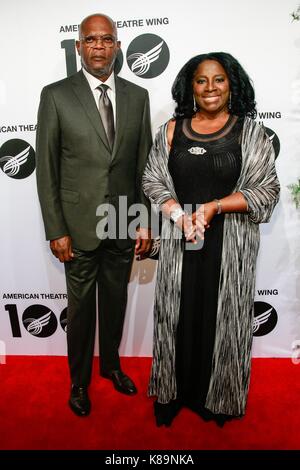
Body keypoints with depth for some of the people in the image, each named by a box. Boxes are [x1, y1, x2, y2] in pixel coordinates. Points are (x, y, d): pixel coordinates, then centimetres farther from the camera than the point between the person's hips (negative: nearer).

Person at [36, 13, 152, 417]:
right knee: (81, 306, 12)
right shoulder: (56, 95, -3)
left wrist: (145, 222, 1)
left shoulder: (137, 96, 5)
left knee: (116, 301, 18)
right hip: (79, 224, -2)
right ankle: (79, 379, 36)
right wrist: (55, 230, -9)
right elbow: (46, 168, -5)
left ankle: (111, 364, 43)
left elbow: (144, 164, 5)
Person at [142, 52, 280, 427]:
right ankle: (173, 392, 35)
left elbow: (267, 191, -4)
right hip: (179, 243, 2)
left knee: (221, 319, 10)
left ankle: (216, 397, 36)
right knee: (177, 317, 11)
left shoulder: (250, 132, 0)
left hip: (229, 245, -1)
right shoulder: (172, 129, 6)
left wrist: (213, 207, -16)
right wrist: (179, 215, -14)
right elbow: (152, 180, 4)